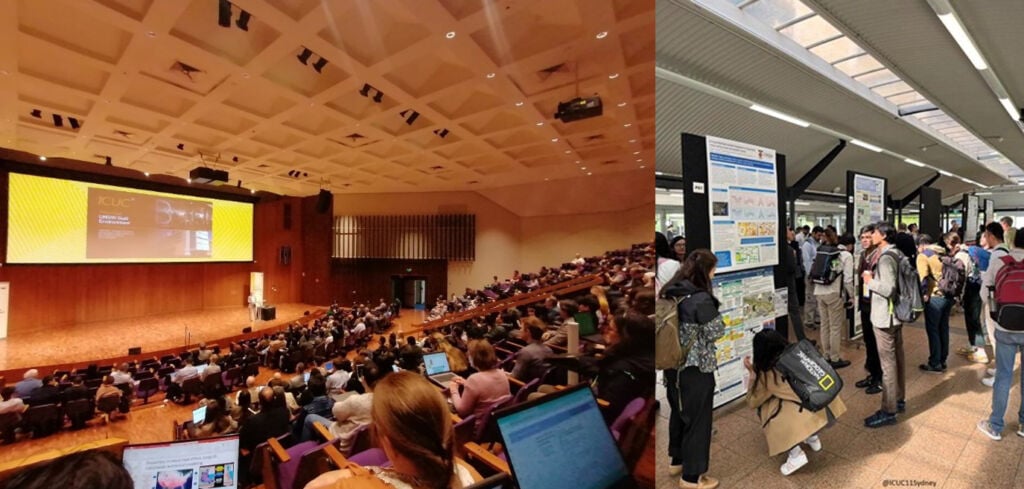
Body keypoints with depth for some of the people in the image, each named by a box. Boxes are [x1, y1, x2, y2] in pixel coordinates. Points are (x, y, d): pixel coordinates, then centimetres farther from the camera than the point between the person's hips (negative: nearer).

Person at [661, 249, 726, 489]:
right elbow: (715, 332, -11)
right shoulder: (701, 299, -21)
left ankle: (677, 461, 40)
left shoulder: (669, 293, -1)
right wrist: (715, 318, 6)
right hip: (696, 367, -7)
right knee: (698, 418, 9)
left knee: (680, 412, 23)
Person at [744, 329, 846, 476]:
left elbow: (752, 402, 9)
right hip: (830, 408, 7)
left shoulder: (768, 373, -4)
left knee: (764, 408, 11)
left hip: (813, 415, -7)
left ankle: (796, 454, 3)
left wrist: (753, 374, 11)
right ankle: (813, 438, 31)